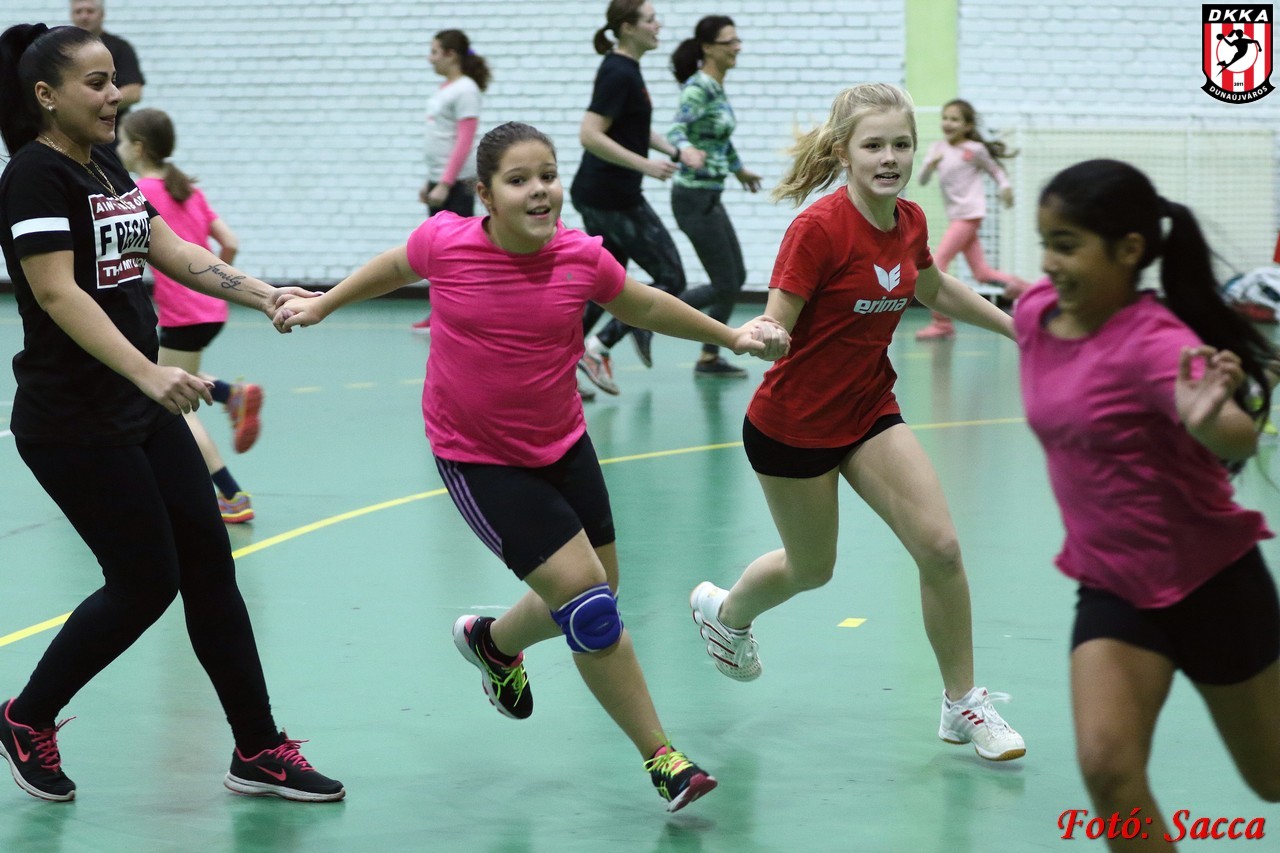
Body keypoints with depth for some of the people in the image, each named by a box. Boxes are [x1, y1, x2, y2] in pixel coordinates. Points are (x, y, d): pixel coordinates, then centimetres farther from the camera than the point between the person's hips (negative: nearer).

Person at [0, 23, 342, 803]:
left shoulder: (108, 166, 12)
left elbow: (169, 250, 12)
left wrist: (265, 294, -1)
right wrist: (149, 373, -34)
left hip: (143, 412, 9)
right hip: (74, 424, -9)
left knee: (209, 565, 6)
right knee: (145, 582, -3)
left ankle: (258, 752, 12)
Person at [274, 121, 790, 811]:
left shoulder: (582, 258, -13)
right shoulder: (444, 243, -18)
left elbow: (645, 306, 7)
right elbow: (396, 267, 7)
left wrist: (730, 335, 5)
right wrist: (321, 305, 12)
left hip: (562, 444, 4)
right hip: (476, 460, -4)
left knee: (592, 603, 15)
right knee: (585, 596, -13)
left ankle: (492, 640, 48)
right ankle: (661, 759, -1)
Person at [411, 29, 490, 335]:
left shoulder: (465, 90, -12)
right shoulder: (444, 89, 14)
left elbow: (464, 141, -17)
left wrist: (445, 184, -21)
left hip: (457, 183, -9)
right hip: (439, 181, 9)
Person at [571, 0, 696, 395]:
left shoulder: (624, 68, 12)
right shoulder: (619, 74, -18)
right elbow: (590, 136, -26)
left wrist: (674, 151, 17)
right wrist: (646, 165, -26)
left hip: (597, 196, 9)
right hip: (615, 198, -9)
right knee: (670, 278, -1)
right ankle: (600, 347, -3)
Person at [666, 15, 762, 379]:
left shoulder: (717, 87, 9)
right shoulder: (699, 87, -17)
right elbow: (676, 130, -31)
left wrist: (739, 169, 38)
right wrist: (688, 150, -52)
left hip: (710, 198, 9)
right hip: (694, 197, -9)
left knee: (736, 278, 12)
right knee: (725, 286, -6)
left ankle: (709, 357, 19)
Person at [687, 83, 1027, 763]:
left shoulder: (909, 222, -4)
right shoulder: (818, 228, -25)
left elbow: (934, 289, 18)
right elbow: (775, 325, -23)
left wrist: (1012, 325, 23)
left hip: (870, 412, 5)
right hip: (793, 425, -5)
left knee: (940, 547, -9)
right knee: (811, 568, 14)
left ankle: (962, 705, 8)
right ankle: (725, 611, 48)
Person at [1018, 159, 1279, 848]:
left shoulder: (1157, 341, -27)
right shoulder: (1035, 314, -7)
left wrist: (1209, 418, -63)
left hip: (1212, 583, -5)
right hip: (1113, 589, 5)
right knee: (1107, 766, -16)